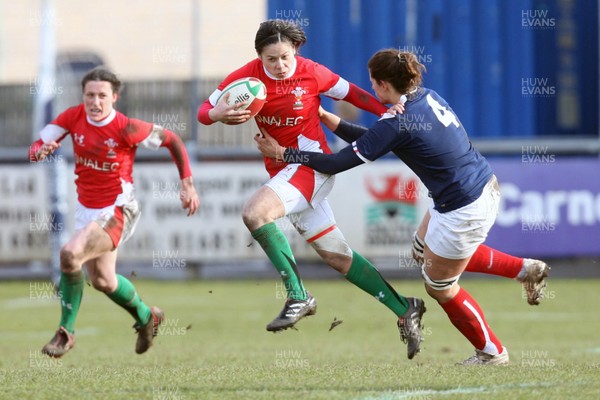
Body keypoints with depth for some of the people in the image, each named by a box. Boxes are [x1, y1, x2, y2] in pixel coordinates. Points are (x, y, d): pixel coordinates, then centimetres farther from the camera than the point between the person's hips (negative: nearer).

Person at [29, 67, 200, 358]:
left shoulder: (126, 128, -20)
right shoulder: (74, 117, -7)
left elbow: (171, 140, -7)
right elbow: (35, 148, -3)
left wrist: (187, 185, -9)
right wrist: (40, 151, -28)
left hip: (117, 211, -7)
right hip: (86, 210, 7)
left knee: (70, 254, -29)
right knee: (103, 281, 19)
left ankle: (66, 331, -12)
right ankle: (146, 317, 49)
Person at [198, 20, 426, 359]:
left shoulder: (312, 73, -11)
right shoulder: (247, 76, -4)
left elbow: (350, 92, 5)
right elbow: (204, 111, -2)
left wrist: (388, 112, -9)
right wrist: (217, 114, -26)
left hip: (312, 164, -5)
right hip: (282, 170, 5)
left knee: (255, 213, -29)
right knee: (337, 257, 7)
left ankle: (298, 296, -21)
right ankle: (405, 310, 17)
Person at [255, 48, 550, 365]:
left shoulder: (397, 123, -23)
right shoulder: (427, 97, 3)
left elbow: (338, 163, -17)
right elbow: (371, 140, 14)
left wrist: (282, 152, -7)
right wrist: (327, 118, 15)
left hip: (463, 212, -9)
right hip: (485, 187, 9)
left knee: (439, 286, 13)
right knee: (424, 252, 29)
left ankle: (491, 351, 31)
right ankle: (526, 269, 30)